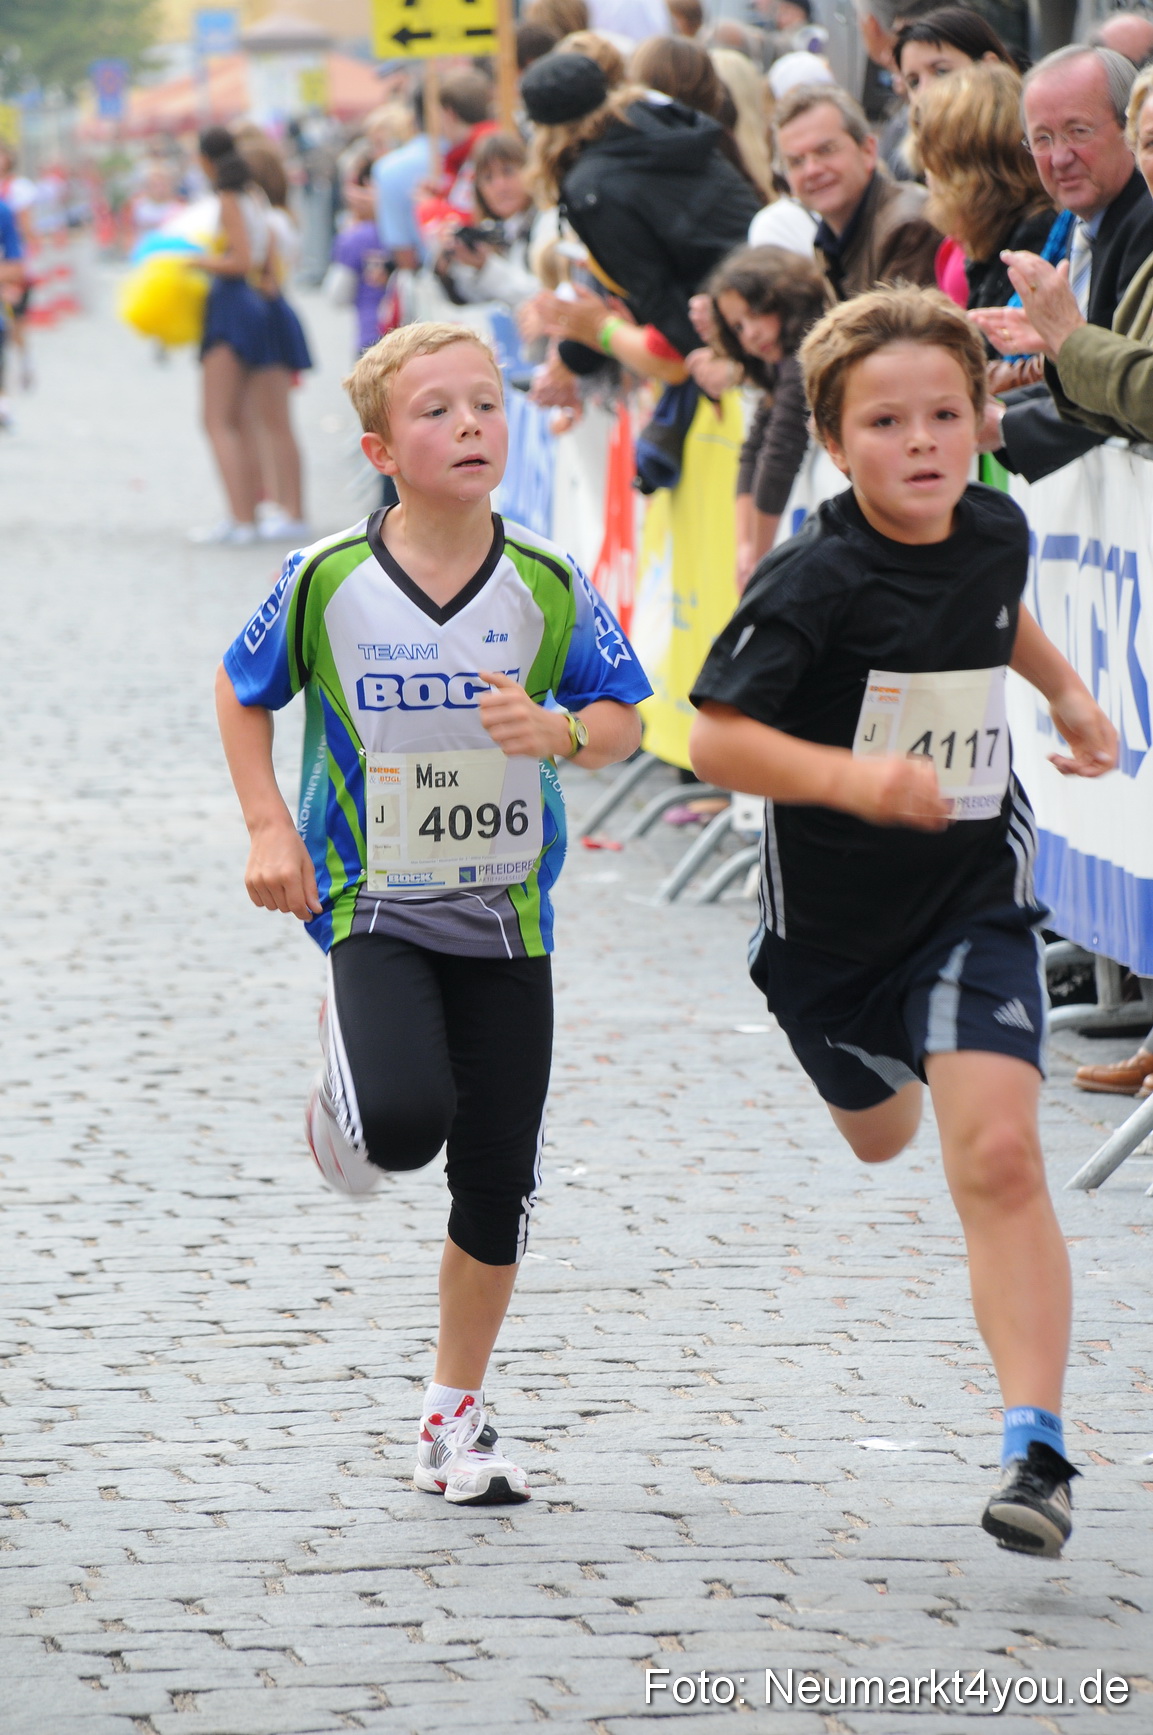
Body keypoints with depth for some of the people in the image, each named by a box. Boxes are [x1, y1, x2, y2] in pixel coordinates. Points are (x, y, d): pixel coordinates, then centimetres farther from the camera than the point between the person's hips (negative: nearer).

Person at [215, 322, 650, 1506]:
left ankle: (454, 1420, 23)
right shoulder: (327, 582, -10)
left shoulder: (549, 588, -7)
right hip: (371, 905, -2)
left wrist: (558, 732, -19)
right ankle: (345, 1089, 13)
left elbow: (624, 718, 3)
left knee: (498, 1181, 5)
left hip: (506, 912, 2)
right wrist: (269, 832, -3)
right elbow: (241, 693, 6)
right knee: (407, 1122, -26)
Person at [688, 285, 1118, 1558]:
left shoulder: (994, 529, -6)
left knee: (996, 1157, -16)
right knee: (878, 1133, 25)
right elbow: (714, 738, -25)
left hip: (974, 894, 1)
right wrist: (851, 777, -37)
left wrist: (1064, 688, 15)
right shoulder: (814, 582, -23)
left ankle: (1035, 1449, -18)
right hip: (829, 913, -1)